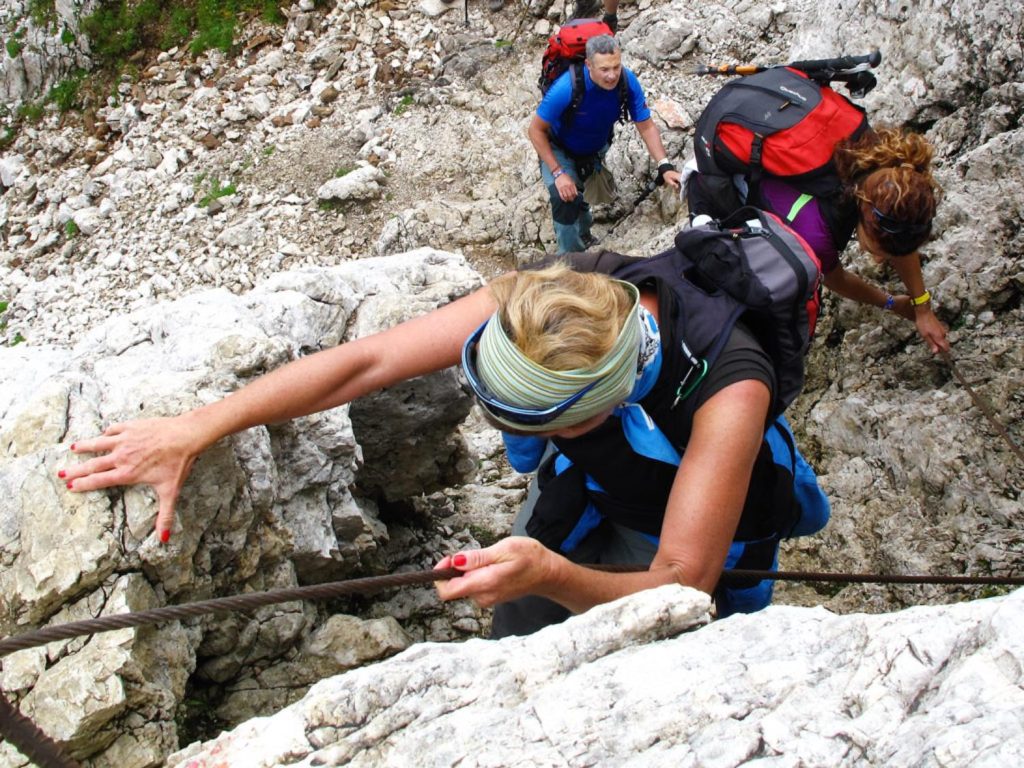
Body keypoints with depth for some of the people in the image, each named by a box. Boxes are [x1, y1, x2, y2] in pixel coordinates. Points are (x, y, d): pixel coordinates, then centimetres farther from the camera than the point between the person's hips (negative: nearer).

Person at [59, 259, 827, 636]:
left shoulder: (727, 390, -45)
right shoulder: (548, 302, -33)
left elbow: (680, 589, -43)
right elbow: (367, 360, -33)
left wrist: (552, 577, -62)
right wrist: (196, 428, -35)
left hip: (693, 530, -4)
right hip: (585, 486, 4)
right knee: (514, 633, 9)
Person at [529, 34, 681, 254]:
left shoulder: (627, 81, -27)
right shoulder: (567, 87, -38)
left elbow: (646, 126, -17)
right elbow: (536, 130, -26)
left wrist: (665, 167, -30)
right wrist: (558, 173, -30)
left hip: (596, 149, 4)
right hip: (560, 151, -4)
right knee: (565, 199, -26)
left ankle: (583, 234, 52)